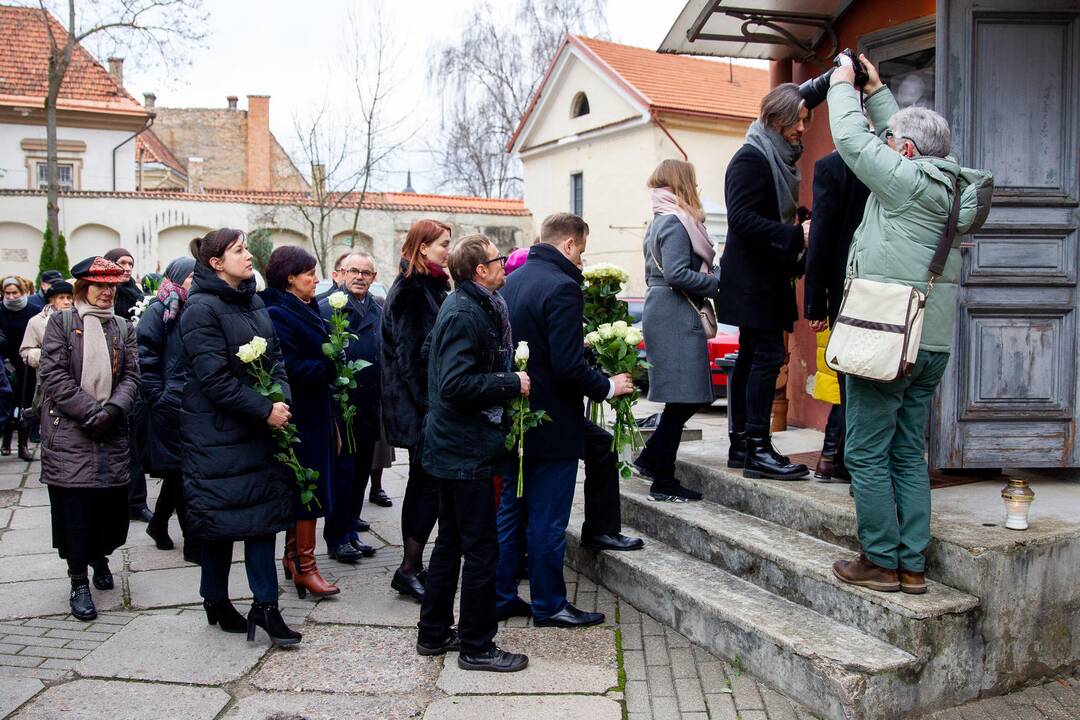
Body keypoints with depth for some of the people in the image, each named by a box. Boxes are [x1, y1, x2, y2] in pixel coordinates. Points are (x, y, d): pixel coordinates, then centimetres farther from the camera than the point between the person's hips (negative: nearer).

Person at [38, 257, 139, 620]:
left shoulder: (123, 328, 13)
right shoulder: (61, 322, 3)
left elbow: (131, 376, 5)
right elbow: (54, 375, -7)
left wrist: (113, 409, -13)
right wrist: (91, 411, -14)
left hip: (111, 433, 3)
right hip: (68, 433, -3)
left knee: (111, 503, 5)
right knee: (75, 506, -2)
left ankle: (100, 557, 34)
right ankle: (79, 582, 11)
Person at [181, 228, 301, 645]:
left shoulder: (253, 303, 10)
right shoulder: (201, 309, -14)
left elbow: (274, 356, 11)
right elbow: (215, 378, -20)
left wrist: (282, 399, -7)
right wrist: (265, 410, -20)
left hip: (258, 429, 7)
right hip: (215, 433, -7)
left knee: (263, 512, 6)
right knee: (220, 517, 5)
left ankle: (266, 606, 12)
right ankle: (216, 603, 23)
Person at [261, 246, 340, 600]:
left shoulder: (305, 310, 14)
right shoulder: (278, 314, -16)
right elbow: (290, 369, -23)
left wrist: (330, 365, 0)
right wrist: (332, 368, -15)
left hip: (313, 413, 9)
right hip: (301, 414, -9)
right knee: (310, 490, -4)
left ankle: (293, 555, 28)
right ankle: (305, 566, 5)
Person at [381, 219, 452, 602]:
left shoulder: (429, 287, 15)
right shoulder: (410, 290, -14)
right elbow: (410, 354, -19)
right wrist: (426, 404, -19)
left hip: (425, 402, 10)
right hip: (419, 402, -10)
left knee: (422, 482, 13)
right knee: (432, 483, -8)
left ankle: (413, 566, 21)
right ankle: (408, 570, -1)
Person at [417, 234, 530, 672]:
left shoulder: (473, 307, 13)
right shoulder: (466, 314, -19)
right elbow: (456, 384, -27)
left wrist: (508, 380, 12)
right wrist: (513, 384, -18)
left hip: (453, 449, 11)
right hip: (467, 450, -11)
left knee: (451, 542, 18)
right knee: (481, 549, 0)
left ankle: (434, 635, 29)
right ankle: (476, 647, 11)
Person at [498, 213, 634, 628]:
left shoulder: (513, 281, 8)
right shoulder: (562, 287, -19)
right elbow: (568, 367, -24)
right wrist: (607, 387, -9)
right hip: (552, 425, -9)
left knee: (509, 511, 16)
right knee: (547, 520, 3)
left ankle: (502, 597, 26)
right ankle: (549, 605, 15)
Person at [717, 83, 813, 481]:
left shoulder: (780, 159, 18)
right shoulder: (751, 158, -11)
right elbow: (742, 219, -21)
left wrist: (800, 236, 9)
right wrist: (796, 235, -24)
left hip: (766, 278, 10)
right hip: (753, 280, -10)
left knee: (751, 358, 10)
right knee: (767, 356, -10)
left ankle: (741, 445, 17)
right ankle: (757, 449, -7)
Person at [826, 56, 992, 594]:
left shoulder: (907, 180, -11)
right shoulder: (947, 185, 12)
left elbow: (852, 140, -3)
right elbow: (902, 133, 27)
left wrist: (842, 86, 13)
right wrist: (875, 89, 33)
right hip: (932, 344, 9)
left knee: (867, 454, 0)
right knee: (909, 455, 12)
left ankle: (881, 562, 6)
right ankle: (912, 565, 16)